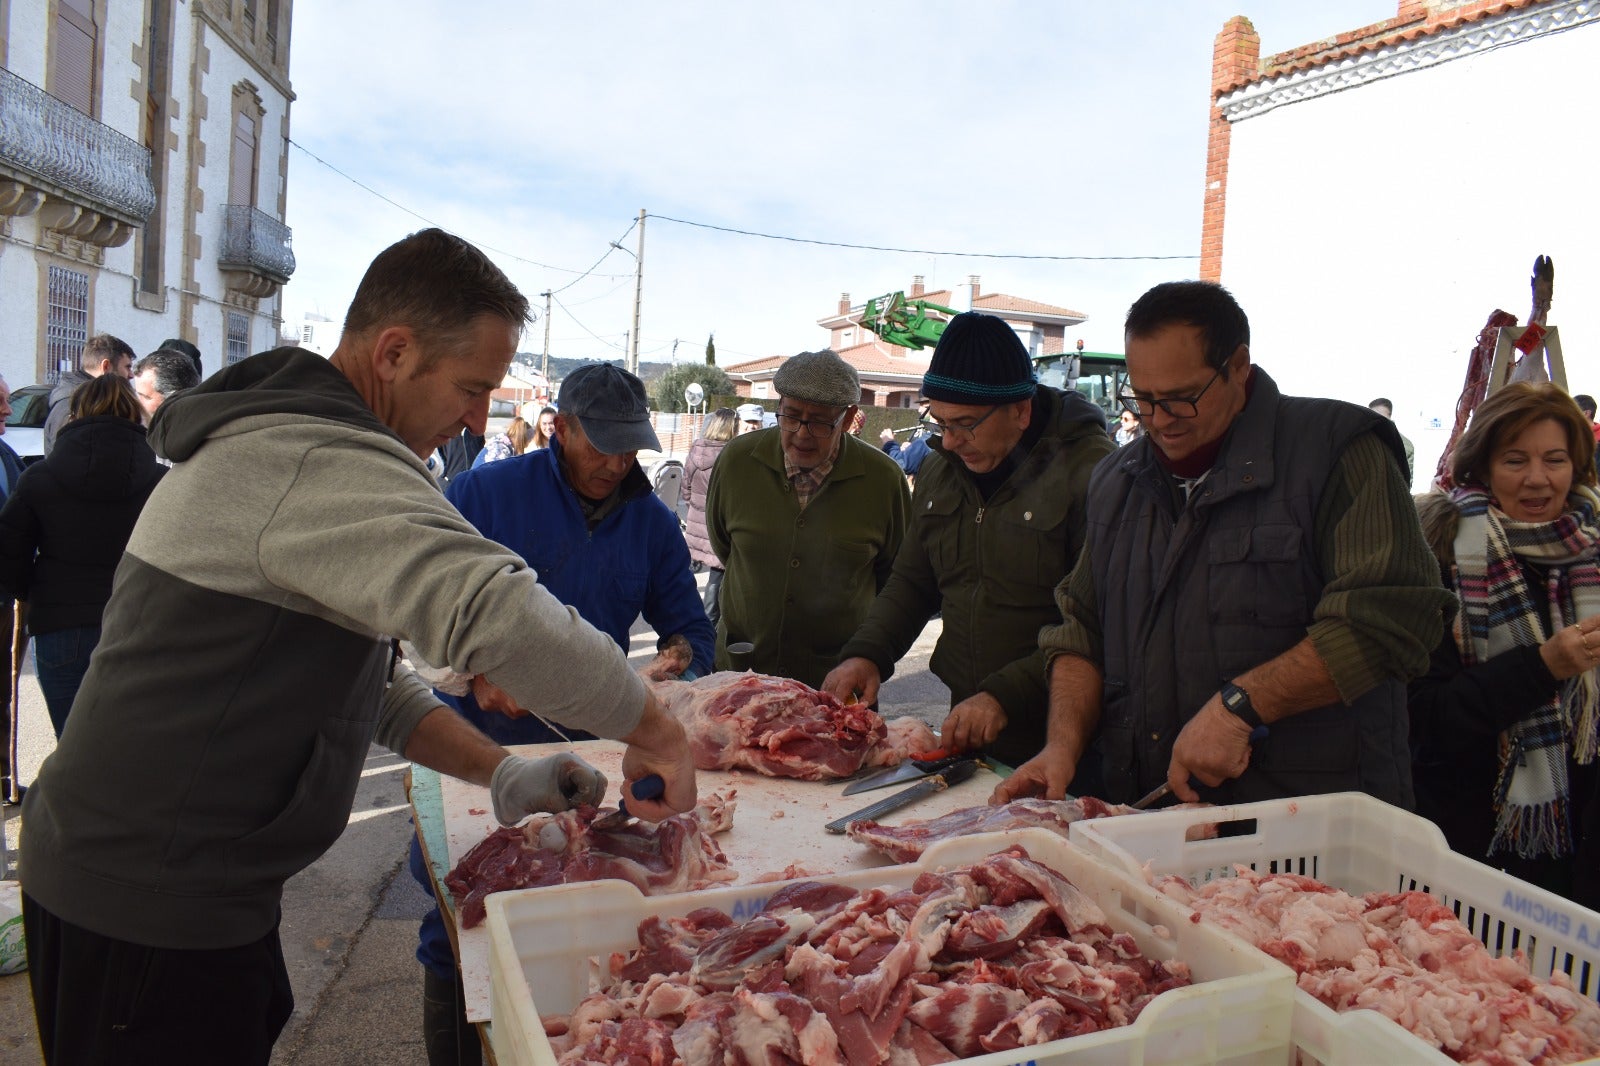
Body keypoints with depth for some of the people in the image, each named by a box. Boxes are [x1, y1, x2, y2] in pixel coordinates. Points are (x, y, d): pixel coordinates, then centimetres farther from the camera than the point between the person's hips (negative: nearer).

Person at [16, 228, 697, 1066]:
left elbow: (366, 675, 13)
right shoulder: (323, 463, -24)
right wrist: (654, 732, -23)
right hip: (150, 907, -10)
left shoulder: (274, 437, 12)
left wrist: (499, 774, 2)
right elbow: (505, 620, -39)